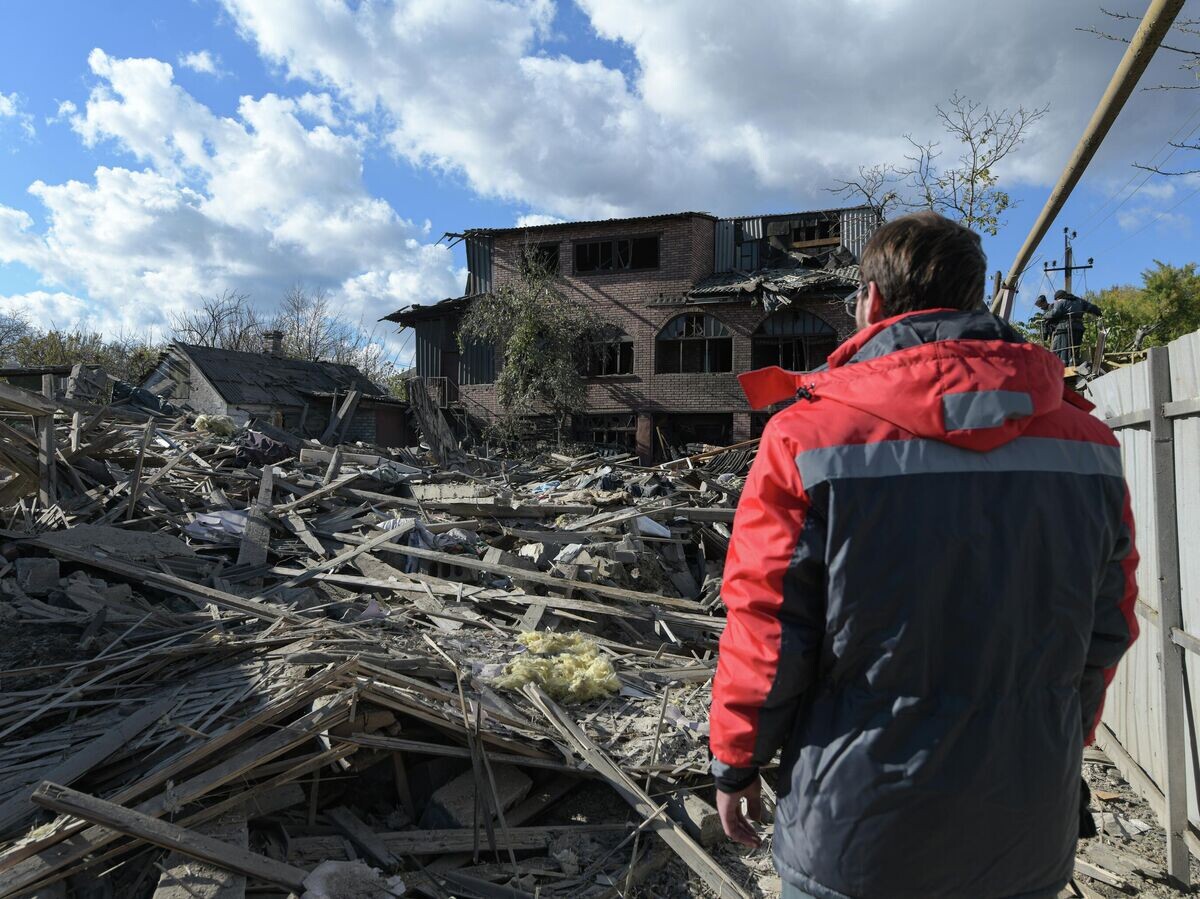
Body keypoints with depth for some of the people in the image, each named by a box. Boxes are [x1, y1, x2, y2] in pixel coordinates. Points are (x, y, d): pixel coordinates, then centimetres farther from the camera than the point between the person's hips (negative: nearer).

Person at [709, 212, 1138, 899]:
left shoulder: (811, 439, -18)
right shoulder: (1088, 443, -4)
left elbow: (766, 631, -14)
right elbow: (1106, 634, 5)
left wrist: (737, 764, 1)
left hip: (855, 833, -3)